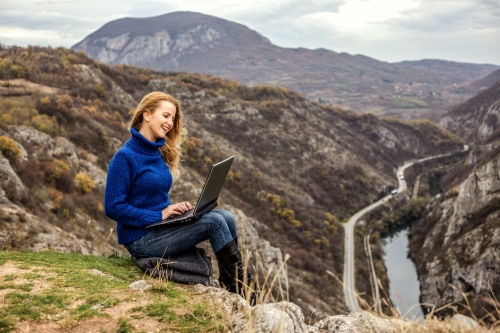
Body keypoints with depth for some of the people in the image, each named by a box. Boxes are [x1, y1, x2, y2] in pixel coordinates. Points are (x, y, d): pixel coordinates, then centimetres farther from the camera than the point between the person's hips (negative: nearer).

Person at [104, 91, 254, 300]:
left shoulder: (158, 153, 9)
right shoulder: (125, 157, -15)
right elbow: (113, 208, -18)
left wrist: (175, 208, -4)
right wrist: (160, 215, -19)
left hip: (160, 226, 8)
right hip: (141, 239, -8)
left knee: (226, 217, -9)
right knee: (215, 222, -18)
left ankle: (230, 284, -7)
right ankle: (242, 286, -8)